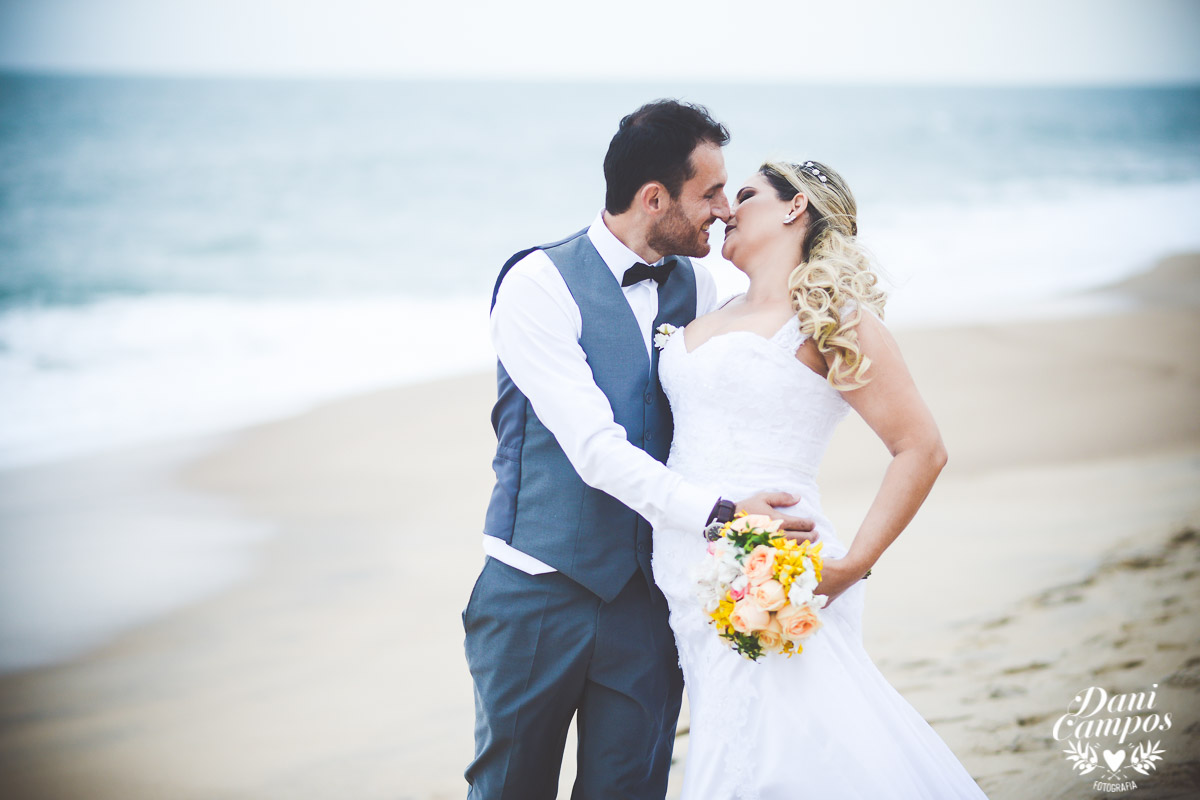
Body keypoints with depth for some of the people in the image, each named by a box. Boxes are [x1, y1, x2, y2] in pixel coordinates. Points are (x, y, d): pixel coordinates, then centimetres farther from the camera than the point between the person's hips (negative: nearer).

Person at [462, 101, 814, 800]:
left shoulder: (697, 288, 7)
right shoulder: (538, 285, -12)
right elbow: (595, 448, -21)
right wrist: (718, 514, -28)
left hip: (648, 601, 5)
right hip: (541, 592, -4)